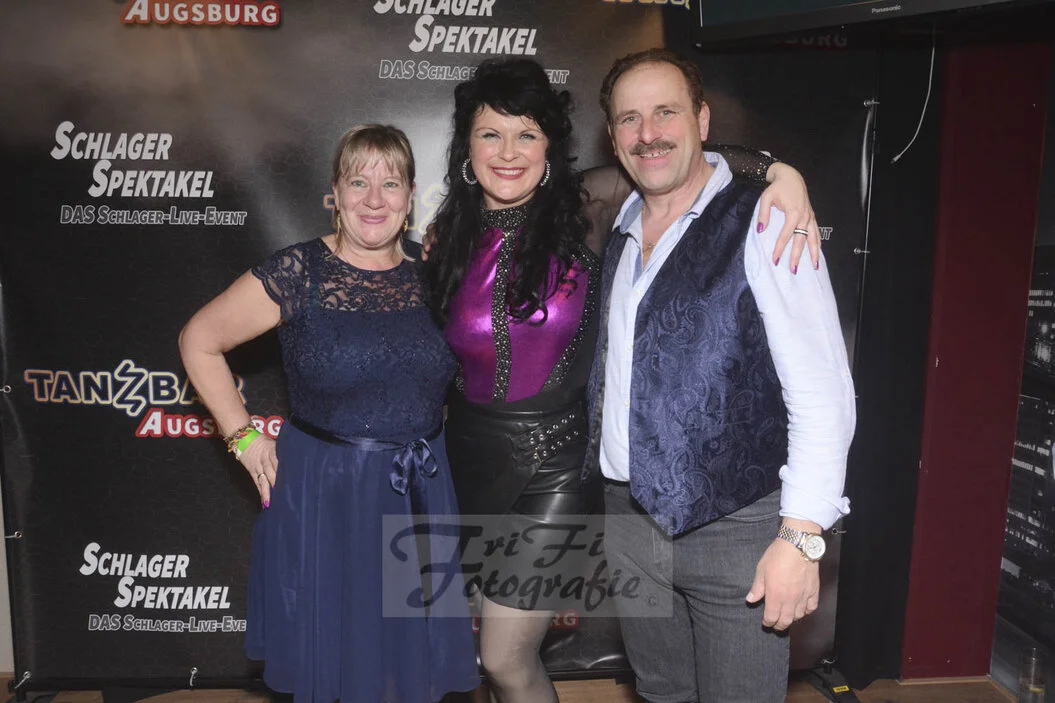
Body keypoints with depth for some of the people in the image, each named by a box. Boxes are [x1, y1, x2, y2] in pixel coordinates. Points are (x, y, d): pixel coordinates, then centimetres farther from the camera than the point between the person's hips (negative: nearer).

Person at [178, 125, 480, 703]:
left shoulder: (428, 275, 2)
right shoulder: (298, 273, -9)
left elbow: (461, 364, 19)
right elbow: (199, 341, -2)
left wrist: (433, 421, 5)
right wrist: (244, 438, -5)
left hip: (420, 489, 3)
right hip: (324, 492, -3)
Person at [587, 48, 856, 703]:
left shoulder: (762, 223, -11)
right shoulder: (619, 232, 9)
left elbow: (823, 391, -14)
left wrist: (801, 536, -18)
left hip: (736, 527, -6)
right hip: (629, 519, 6)